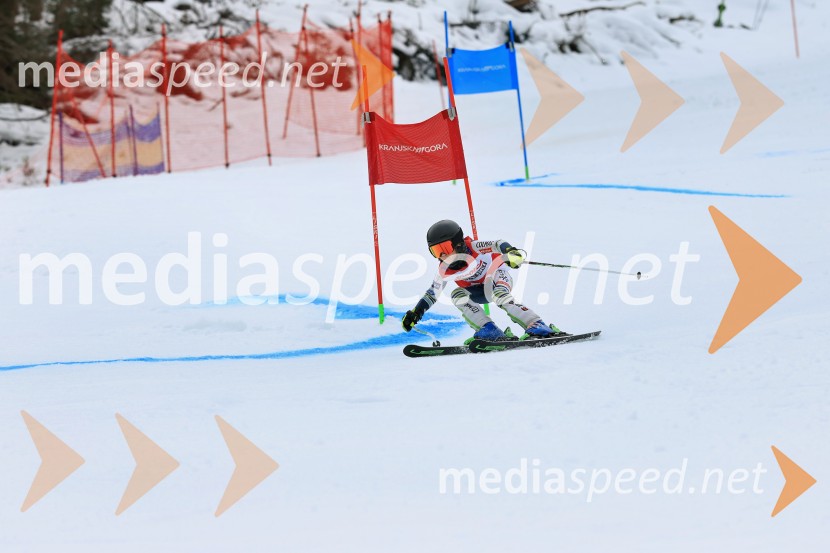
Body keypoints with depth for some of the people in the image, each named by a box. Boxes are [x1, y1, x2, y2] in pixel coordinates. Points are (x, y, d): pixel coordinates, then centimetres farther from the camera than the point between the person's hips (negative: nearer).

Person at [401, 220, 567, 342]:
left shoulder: (474, 248, -26)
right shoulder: (444, 270, -12)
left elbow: (498, 245, -34)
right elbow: (432, 293, -1)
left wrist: (511, 252, -55)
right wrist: (415, 313, -7)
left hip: (498, 277, -5)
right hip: (479, 291, 5)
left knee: (499, 296, -37)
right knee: (458, 295, -24)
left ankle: (537, 326, -43)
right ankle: (489, 331, -34)